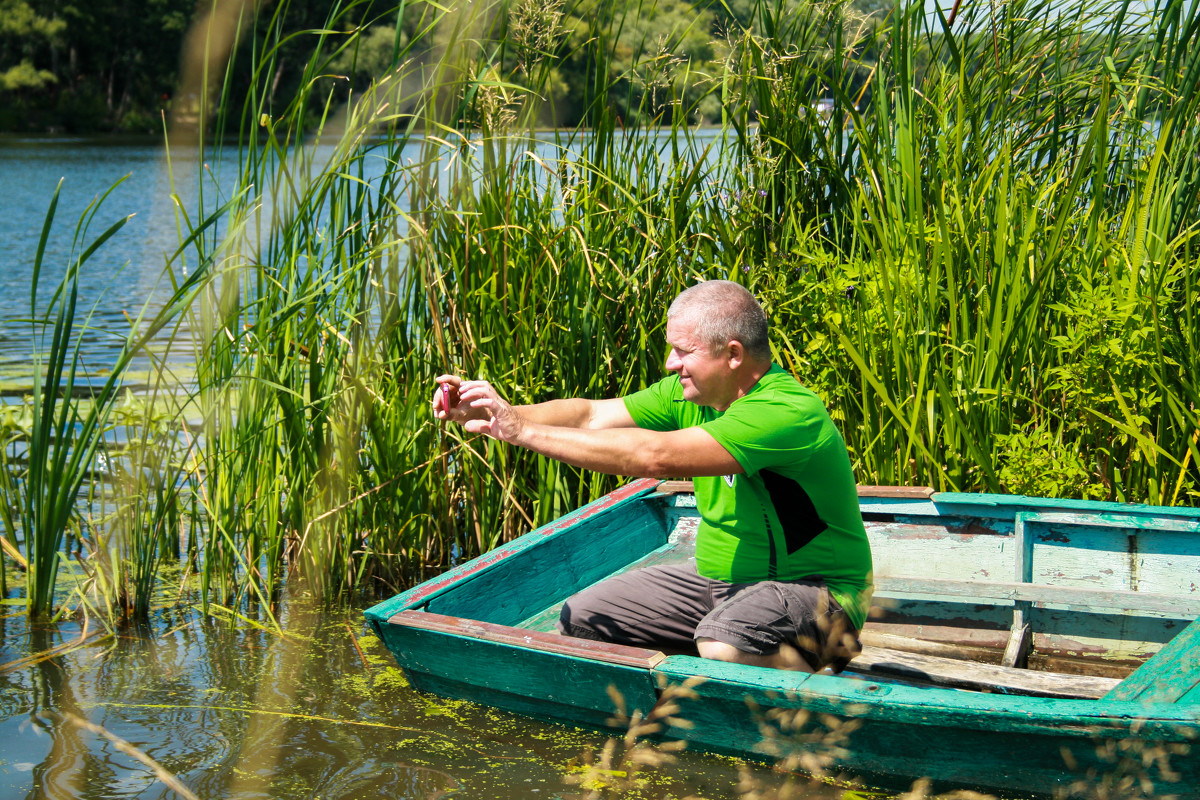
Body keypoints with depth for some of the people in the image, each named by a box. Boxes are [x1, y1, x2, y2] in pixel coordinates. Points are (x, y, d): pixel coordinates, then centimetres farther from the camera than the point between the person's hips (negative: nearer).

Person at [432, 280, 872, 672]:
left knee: (724, 646, -39)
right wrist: (499, 414, -17)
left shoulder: (791, 412, -29)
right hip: (719, 578, 8)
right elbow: (591, 415, -1)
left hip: (811, 588, -8)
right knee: (581, 619, 2)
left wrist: (524, 430, -31)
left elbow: (655, 456, -35)